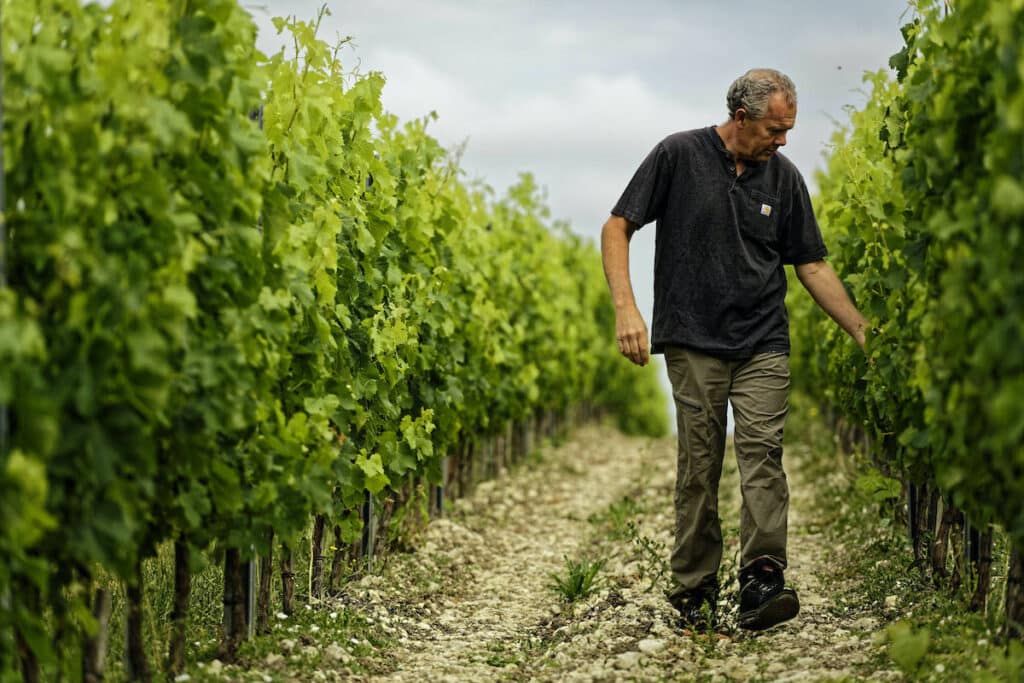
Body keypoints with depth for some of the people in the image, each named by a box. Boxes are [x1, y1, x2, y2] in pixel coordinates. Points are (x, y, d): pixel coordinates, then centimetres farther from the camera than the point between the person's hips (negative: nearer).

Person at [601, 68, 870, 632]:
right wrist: (625, 308, -14)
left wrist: (863, 332, 7)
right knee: (698, 468, 0)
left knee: (762, 453, -12)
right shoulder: (678, 156, -3)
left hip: (763, 345, 2)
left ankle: (761, 583, -19)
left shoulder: (784, 177, 7)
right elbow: (617, 227, -1)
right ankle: (693, 592, 9)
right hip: (694, 342, -2)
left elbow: (812, 266, 13)